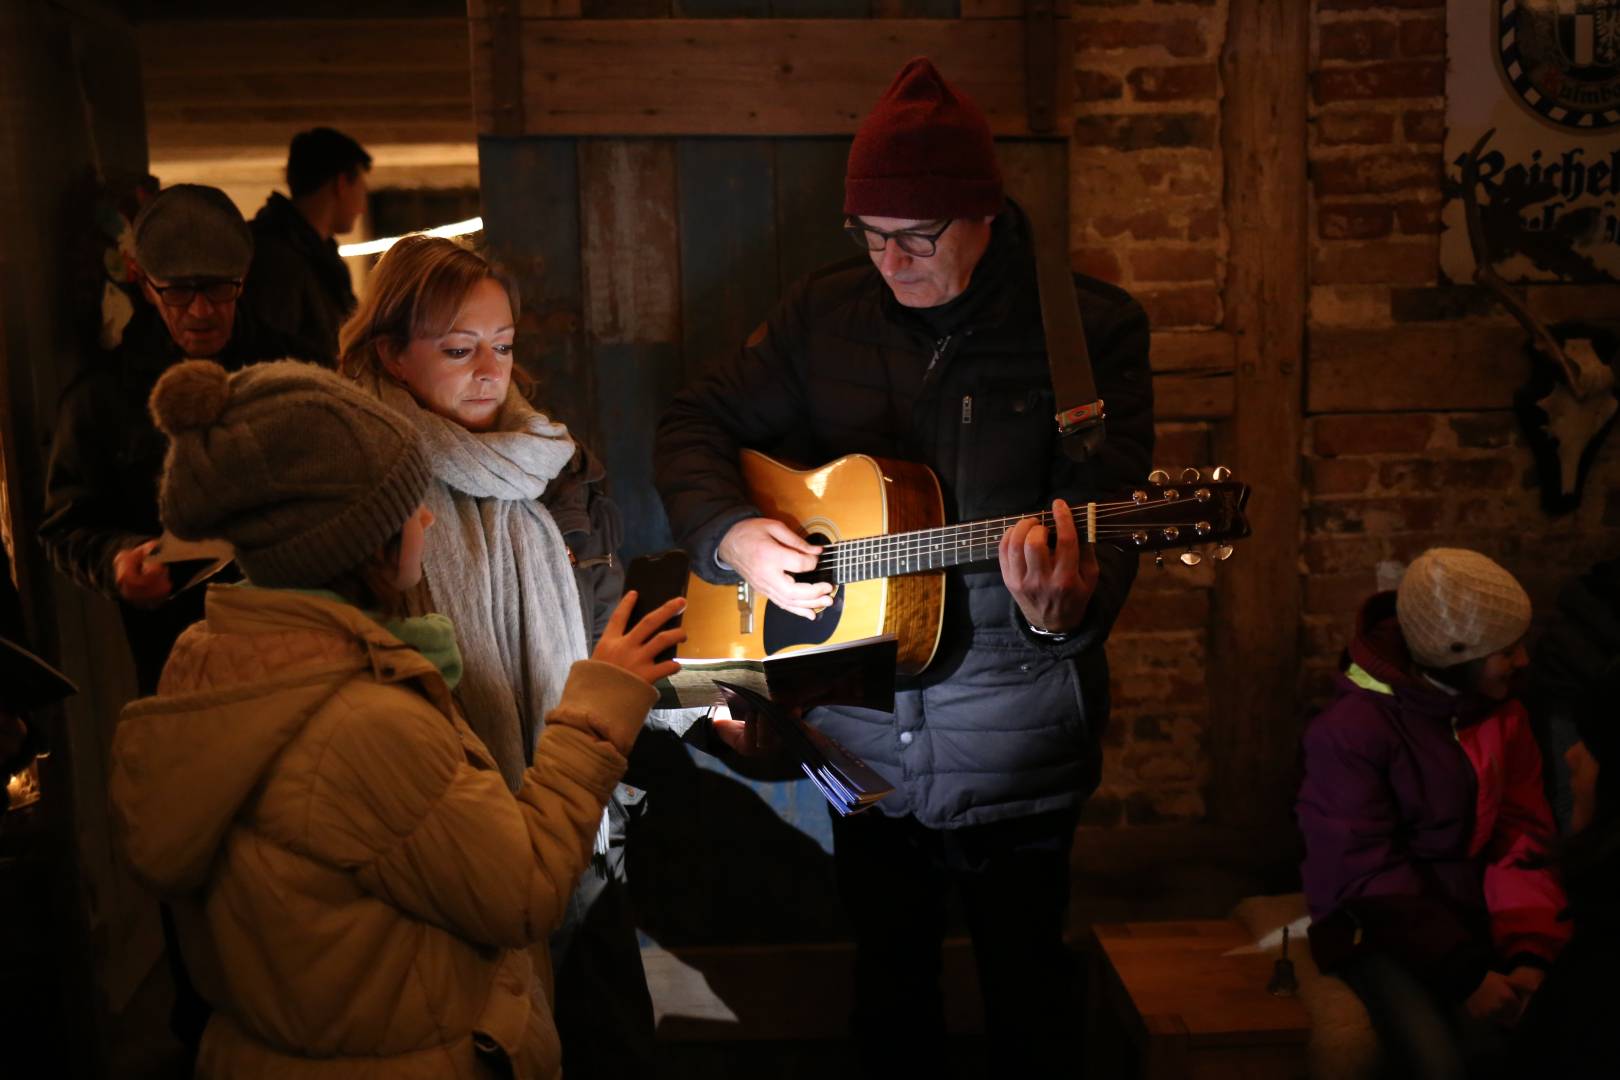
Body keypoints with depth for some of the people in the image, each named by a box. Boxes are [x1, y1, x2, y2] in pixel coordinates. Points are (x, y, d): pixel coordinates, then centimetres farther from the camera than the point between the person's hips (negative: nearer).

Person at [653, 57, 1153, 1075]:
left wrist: (1062, 608, -37)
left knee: (1025, 983, 16)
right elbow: (697, 423, 6)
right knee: (889, 983, 21)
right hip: (860, 744, 3)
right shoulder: (825, 314, 1)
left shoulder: (1092, 328, -9)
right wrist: (731, 533, -13)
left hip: (1015, 752, -3)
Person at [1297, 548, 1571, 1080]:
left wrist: (1531, 949, -14)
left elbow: (1524, 838, 1)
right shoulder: (1350, 730, -17)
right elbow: (1368, 875, -17)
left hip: (1475, 916, 5)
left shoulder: (1505, 715, 3)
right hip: (1379, 925, -5)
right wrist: (1463, 974, -22)